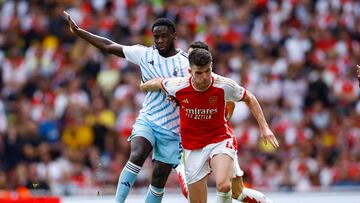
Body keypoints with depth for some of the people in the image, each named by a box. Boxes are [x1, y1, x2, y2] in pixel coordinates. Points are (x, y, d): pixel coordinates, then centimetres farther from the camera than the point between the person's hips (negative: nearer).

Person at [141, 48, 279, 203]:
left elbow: (249, 99, 1)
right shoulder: (178, 87, -16)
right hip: (192, 147, 2)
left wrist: (264, 127, -1)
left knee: (223, 186, -31)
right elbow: (158, 83, 7)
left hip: (219, 139, -2)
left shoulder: (224, 86, -18)